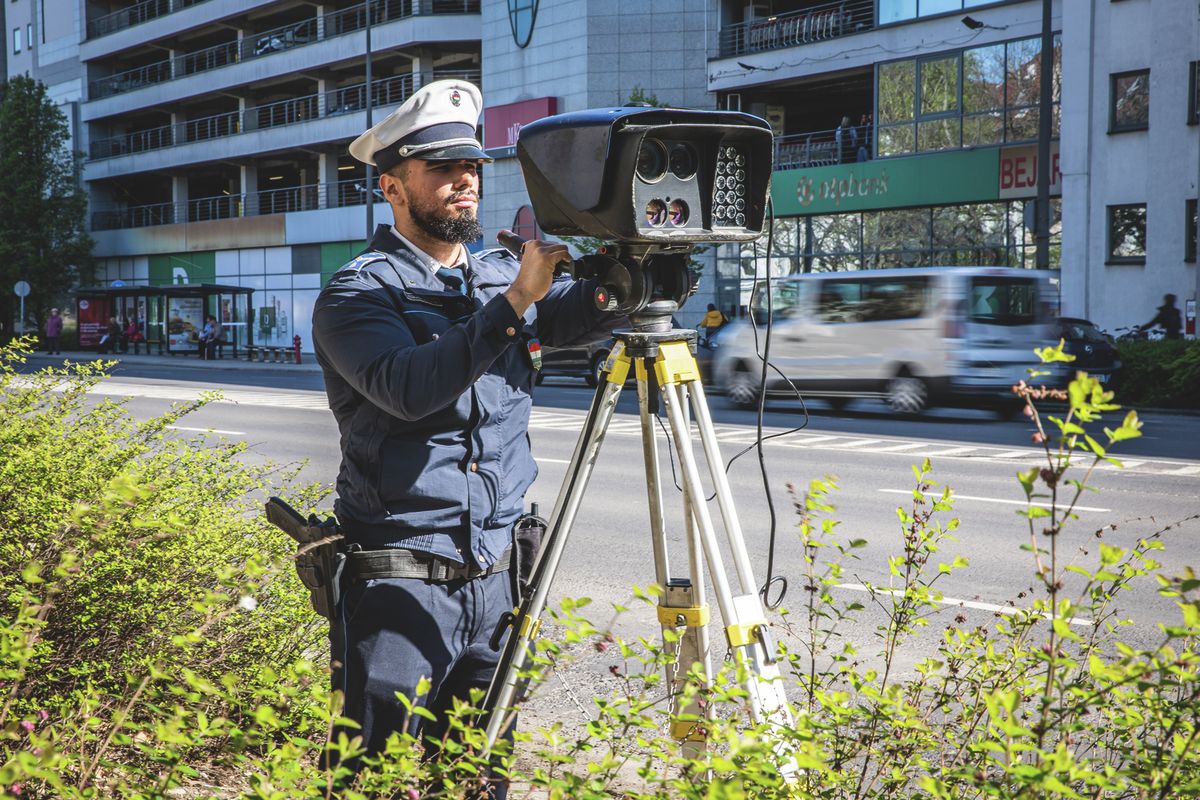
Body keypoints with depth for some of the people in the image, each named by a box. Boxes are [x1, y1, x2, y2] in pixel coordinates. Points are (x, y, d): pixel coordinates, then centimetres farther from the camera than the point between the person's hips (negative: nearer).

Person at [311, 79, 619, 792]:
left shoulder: (503, 275, 12)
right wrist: (512, 303, -29)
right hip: (401, 582, -5)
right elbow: (410, 388, -23)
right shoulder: (358, 293, -6)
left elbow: (584, 315, -4)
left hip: (496, 574, 5)